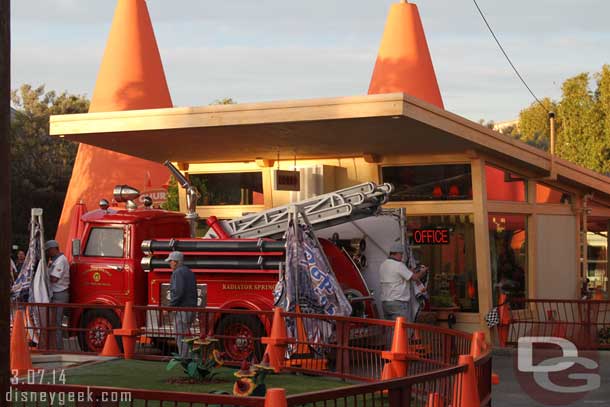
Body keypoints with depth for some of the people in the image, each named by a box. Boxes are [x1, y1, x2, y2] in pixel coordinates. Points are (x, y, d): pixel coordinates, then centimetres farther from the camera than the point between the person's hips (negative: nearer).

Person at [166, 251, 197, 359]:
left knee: (181, 337, -7)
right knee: (185, 335, 14)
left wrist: (169, 307, -16)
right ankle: (185, 358, 16)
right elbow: (194, 292, 19)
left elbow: (178, 292, -22)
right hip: (191, 308, 9)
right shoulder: (190, 272, 17)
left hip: (181, 309, -9)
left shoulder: (178, 273, -12)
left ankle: (183, 359, -7)